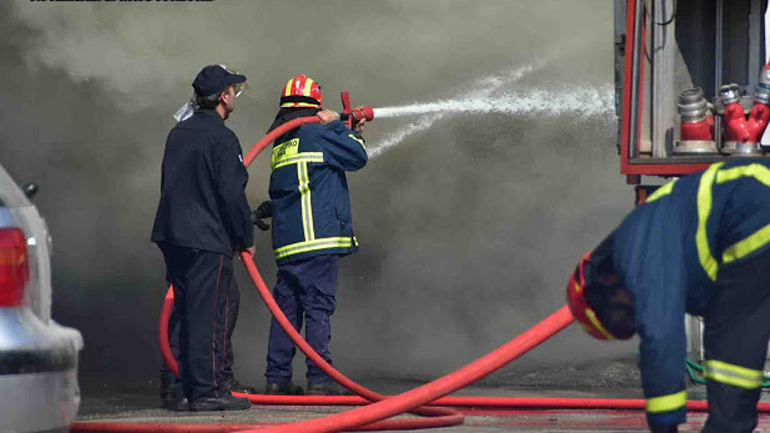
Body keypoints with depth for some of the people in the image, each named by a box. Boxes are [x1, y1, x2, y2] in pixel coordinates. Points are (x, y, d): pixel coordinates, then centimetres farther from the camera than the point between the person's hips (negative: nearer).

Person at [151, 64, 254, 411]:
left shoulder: (178, 133, 14)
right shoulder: (222, 139, -12)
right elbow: (232, 196, -15)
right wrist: (245, 238, -3)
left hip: (173, 236, 8)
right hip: (208, 240, -8)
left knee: (189, 314, 13)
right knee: (210, 315, -5)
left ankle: (191, 388, 16)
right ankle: (207, 391, -5)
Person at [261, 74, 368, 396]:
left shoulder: (280, 144, 18)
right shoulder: (316, 134, -6)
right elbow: (357, 157, -2)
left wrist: (352, 133, 27)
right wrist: (337, 125, 11)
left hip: (286, 242, 7)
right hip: (318, 236, -7)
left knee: (287, 307, 9)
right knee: (318, 307, -7)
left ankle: (277, 378, 8)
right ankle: (319, 379, -9)